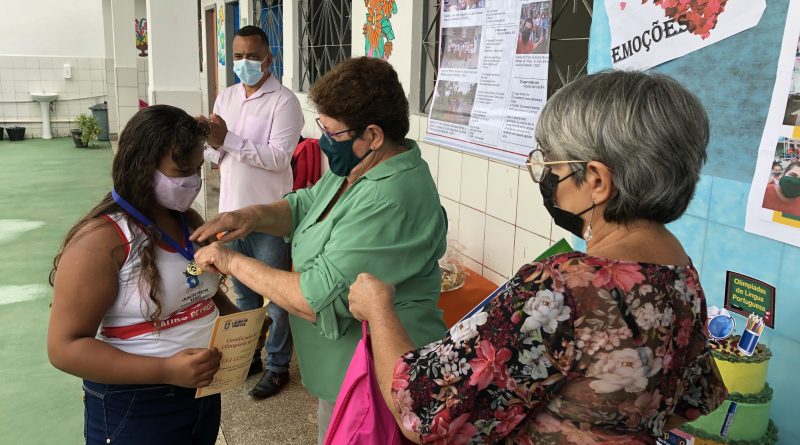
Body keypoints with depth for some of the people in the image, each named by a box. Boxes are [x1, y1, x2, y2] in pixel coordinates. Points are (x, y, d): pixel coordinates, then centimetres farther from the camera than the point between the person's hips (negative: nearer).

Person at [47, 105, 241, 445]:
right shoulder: (101, 240, -19)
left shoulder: (190, 221, 4)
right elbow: (65, 347, -20)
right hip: (134, 409, -7)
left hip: (204, 392, 7)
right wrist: (165, 371, -29)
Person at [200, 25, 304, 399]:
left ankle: (278, 366, 20)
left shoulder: (284, 101, -11)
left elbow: (278, 157, -20)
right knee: (242, 290, 19)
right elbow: (213, 151, 10)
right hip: (232, 209, 7)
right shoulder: (226, 97, 9)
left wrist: (228, 139, -23)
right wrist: (213, 144, -13)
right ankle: (248, 355, 35)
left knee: (275, 294, 5)